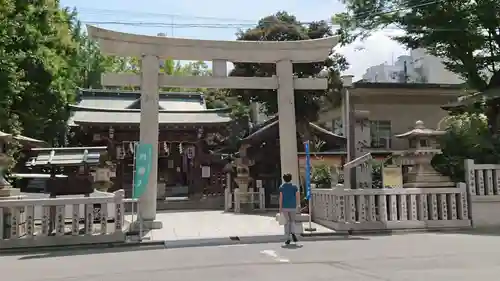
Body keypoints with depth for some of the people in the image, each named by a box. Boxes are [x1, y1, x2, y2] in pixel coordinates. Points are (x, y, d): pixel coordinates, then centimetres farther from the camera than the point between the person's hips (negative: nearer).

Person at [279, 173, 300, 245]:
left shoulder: (281, 187, -2)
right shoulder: (294, 186, 1)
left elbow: (281, 197, -7)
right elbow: (298, 196, -4)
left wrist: (280, 208, -4)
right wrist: (298, 204, 9)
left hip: (284, 207, -1)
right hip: (293, 207, 1)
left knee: (287, 222, 8)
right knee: (292, 221, 17)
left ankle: (287, 239, 3)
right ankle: (293, 232, -11)